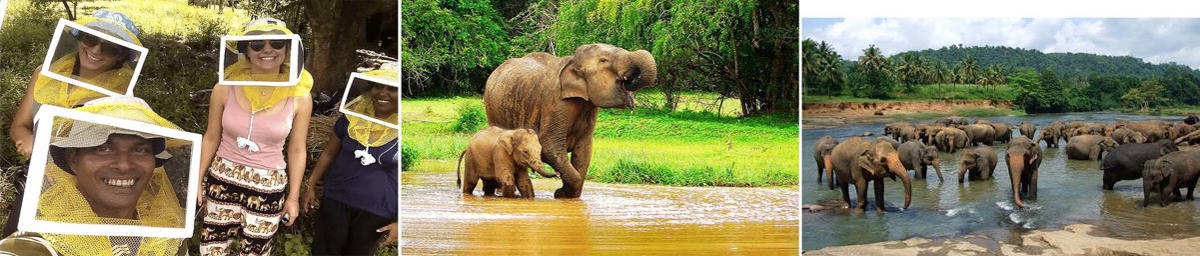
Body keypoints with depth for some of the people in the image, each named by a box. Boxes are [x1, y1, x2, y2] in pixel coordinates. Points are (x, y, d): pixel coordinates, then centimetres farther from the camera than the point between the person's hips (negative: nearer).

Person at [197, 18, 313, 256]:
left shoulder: (299, 97, -12)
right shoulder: (225, 89, -11)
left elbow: (297, 151, -2)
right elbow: (211, 139, 2)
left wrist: (293, 197, 3)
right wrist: (198, 180, 6)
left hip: (268, 187, -1)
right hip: (223, 179, 1)